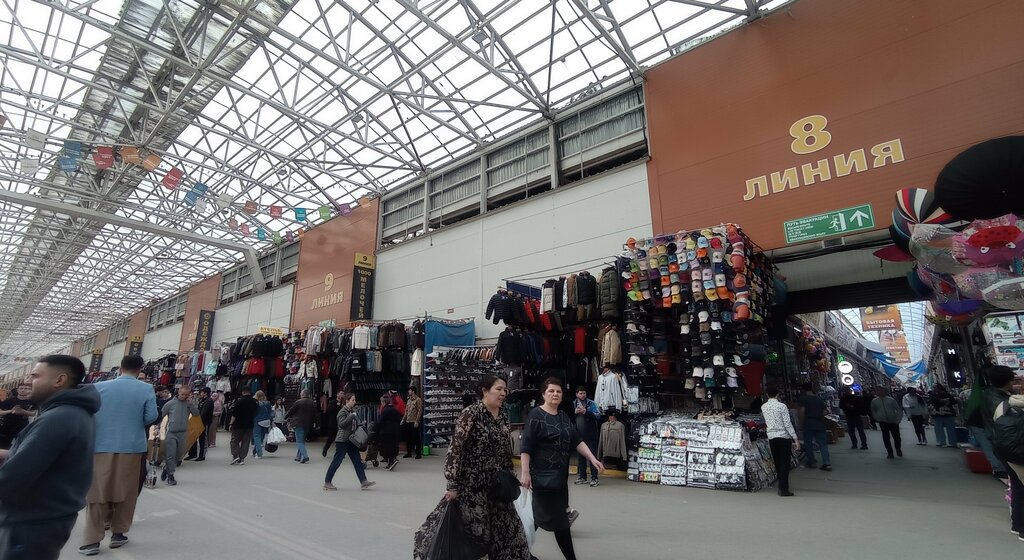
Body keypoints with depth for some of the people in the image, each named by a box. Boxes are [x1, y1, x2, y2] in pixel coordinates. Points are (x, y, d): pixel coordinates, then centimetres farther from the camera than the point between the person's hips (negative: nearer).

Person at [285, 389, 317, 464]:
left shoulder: (298, 402, -10)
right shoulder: (313, 403, 6)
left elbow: (291, 411, 0)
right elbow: (314, 414, 10)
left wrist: (286, 418, 17)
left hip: (299, 424, -6)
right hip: (308, 425, 6)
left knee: (299, 441, -3)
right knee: (302, 440, 19)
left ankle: (305, 456, -17)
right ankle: (298, 456, 24)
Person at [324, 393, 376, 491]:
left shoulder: (353, 410, 12)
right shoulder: (342, 411, -11)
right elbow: (341, 424, -26)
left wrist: (360, 424, 6)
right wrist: (351, 416, -28)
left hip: (351, 440, 8)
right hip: (342, 440, -8)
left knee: (358, 461, 3)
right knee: (336, 461, 0)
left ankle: (363, 482, 3)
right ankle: (327, 483, 14)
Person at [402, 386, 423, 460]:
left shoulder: (418, 400, -8)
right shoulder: (409, 400, 16)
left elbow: (420, 411, -12)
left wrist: (417, 421, -17)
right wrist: (403, 419, 13)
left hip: (414, 422, -7)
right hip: (408, 422, 7)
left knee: (416, 438, -4)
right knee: (408, 438, 11)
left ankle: (419, 454, 2)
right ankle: (409, 453, 21)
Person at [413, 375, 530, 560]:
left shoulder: (503, 418, 5)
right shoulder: (471, 413, -17)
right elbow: (455, 448, -19)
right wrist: (453, 484, -19)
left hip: (496, 486, 7)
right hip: (471, 483, -6)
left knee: (508, 530, 10)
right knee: (472, 531, 7)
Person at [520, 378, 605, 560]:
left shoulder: (564, 416, 10)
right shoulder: (536, 415, -12)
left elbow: (577, 441, 8)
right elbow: (526, 447, -15)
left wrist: (593, 459, -4)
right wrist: (525, 472, -19)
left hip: (561, 473, 7)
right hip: (544, 474, -7)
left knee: (541, 514, 16)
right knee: (558, 519, -3)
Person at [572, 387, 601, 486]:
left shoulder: (591, 403, -2)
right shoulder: (574, 404, 8)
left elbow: (598, 415, -13)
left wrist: (586, 412, -24)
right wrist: (575, 412, -12)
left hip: (590, 435, -4)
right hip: (579, 435, 4)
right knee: (580, 456, 12)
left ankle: (594, 478, 3)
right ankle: (582, 477, 23)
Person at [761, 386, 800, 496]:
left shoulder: (763, 407, 5)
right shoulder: (782, 406, -10)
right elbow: (788, 424, -13)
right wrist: (795, 438, -8)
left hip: (771, 437, 4)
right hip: (784, 436, -4)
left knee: (777, 463, 15)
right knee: (785, 463, 0)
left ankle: (781, 486, 23)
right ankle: (783, 489, -2)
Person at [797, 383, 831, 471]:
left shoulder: (803, 399, -5)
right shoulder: (820, 399, 12)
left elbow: (802, 411, -12)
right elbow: (823, 412, 12)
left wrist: (802, 422, -3)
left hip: (809, 424, -5)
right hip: (820, 424, 5)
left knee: (808, 444, 7)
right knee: (823, 444, 6)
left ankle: (811, 462, 12)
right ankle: (827, 463, 0)